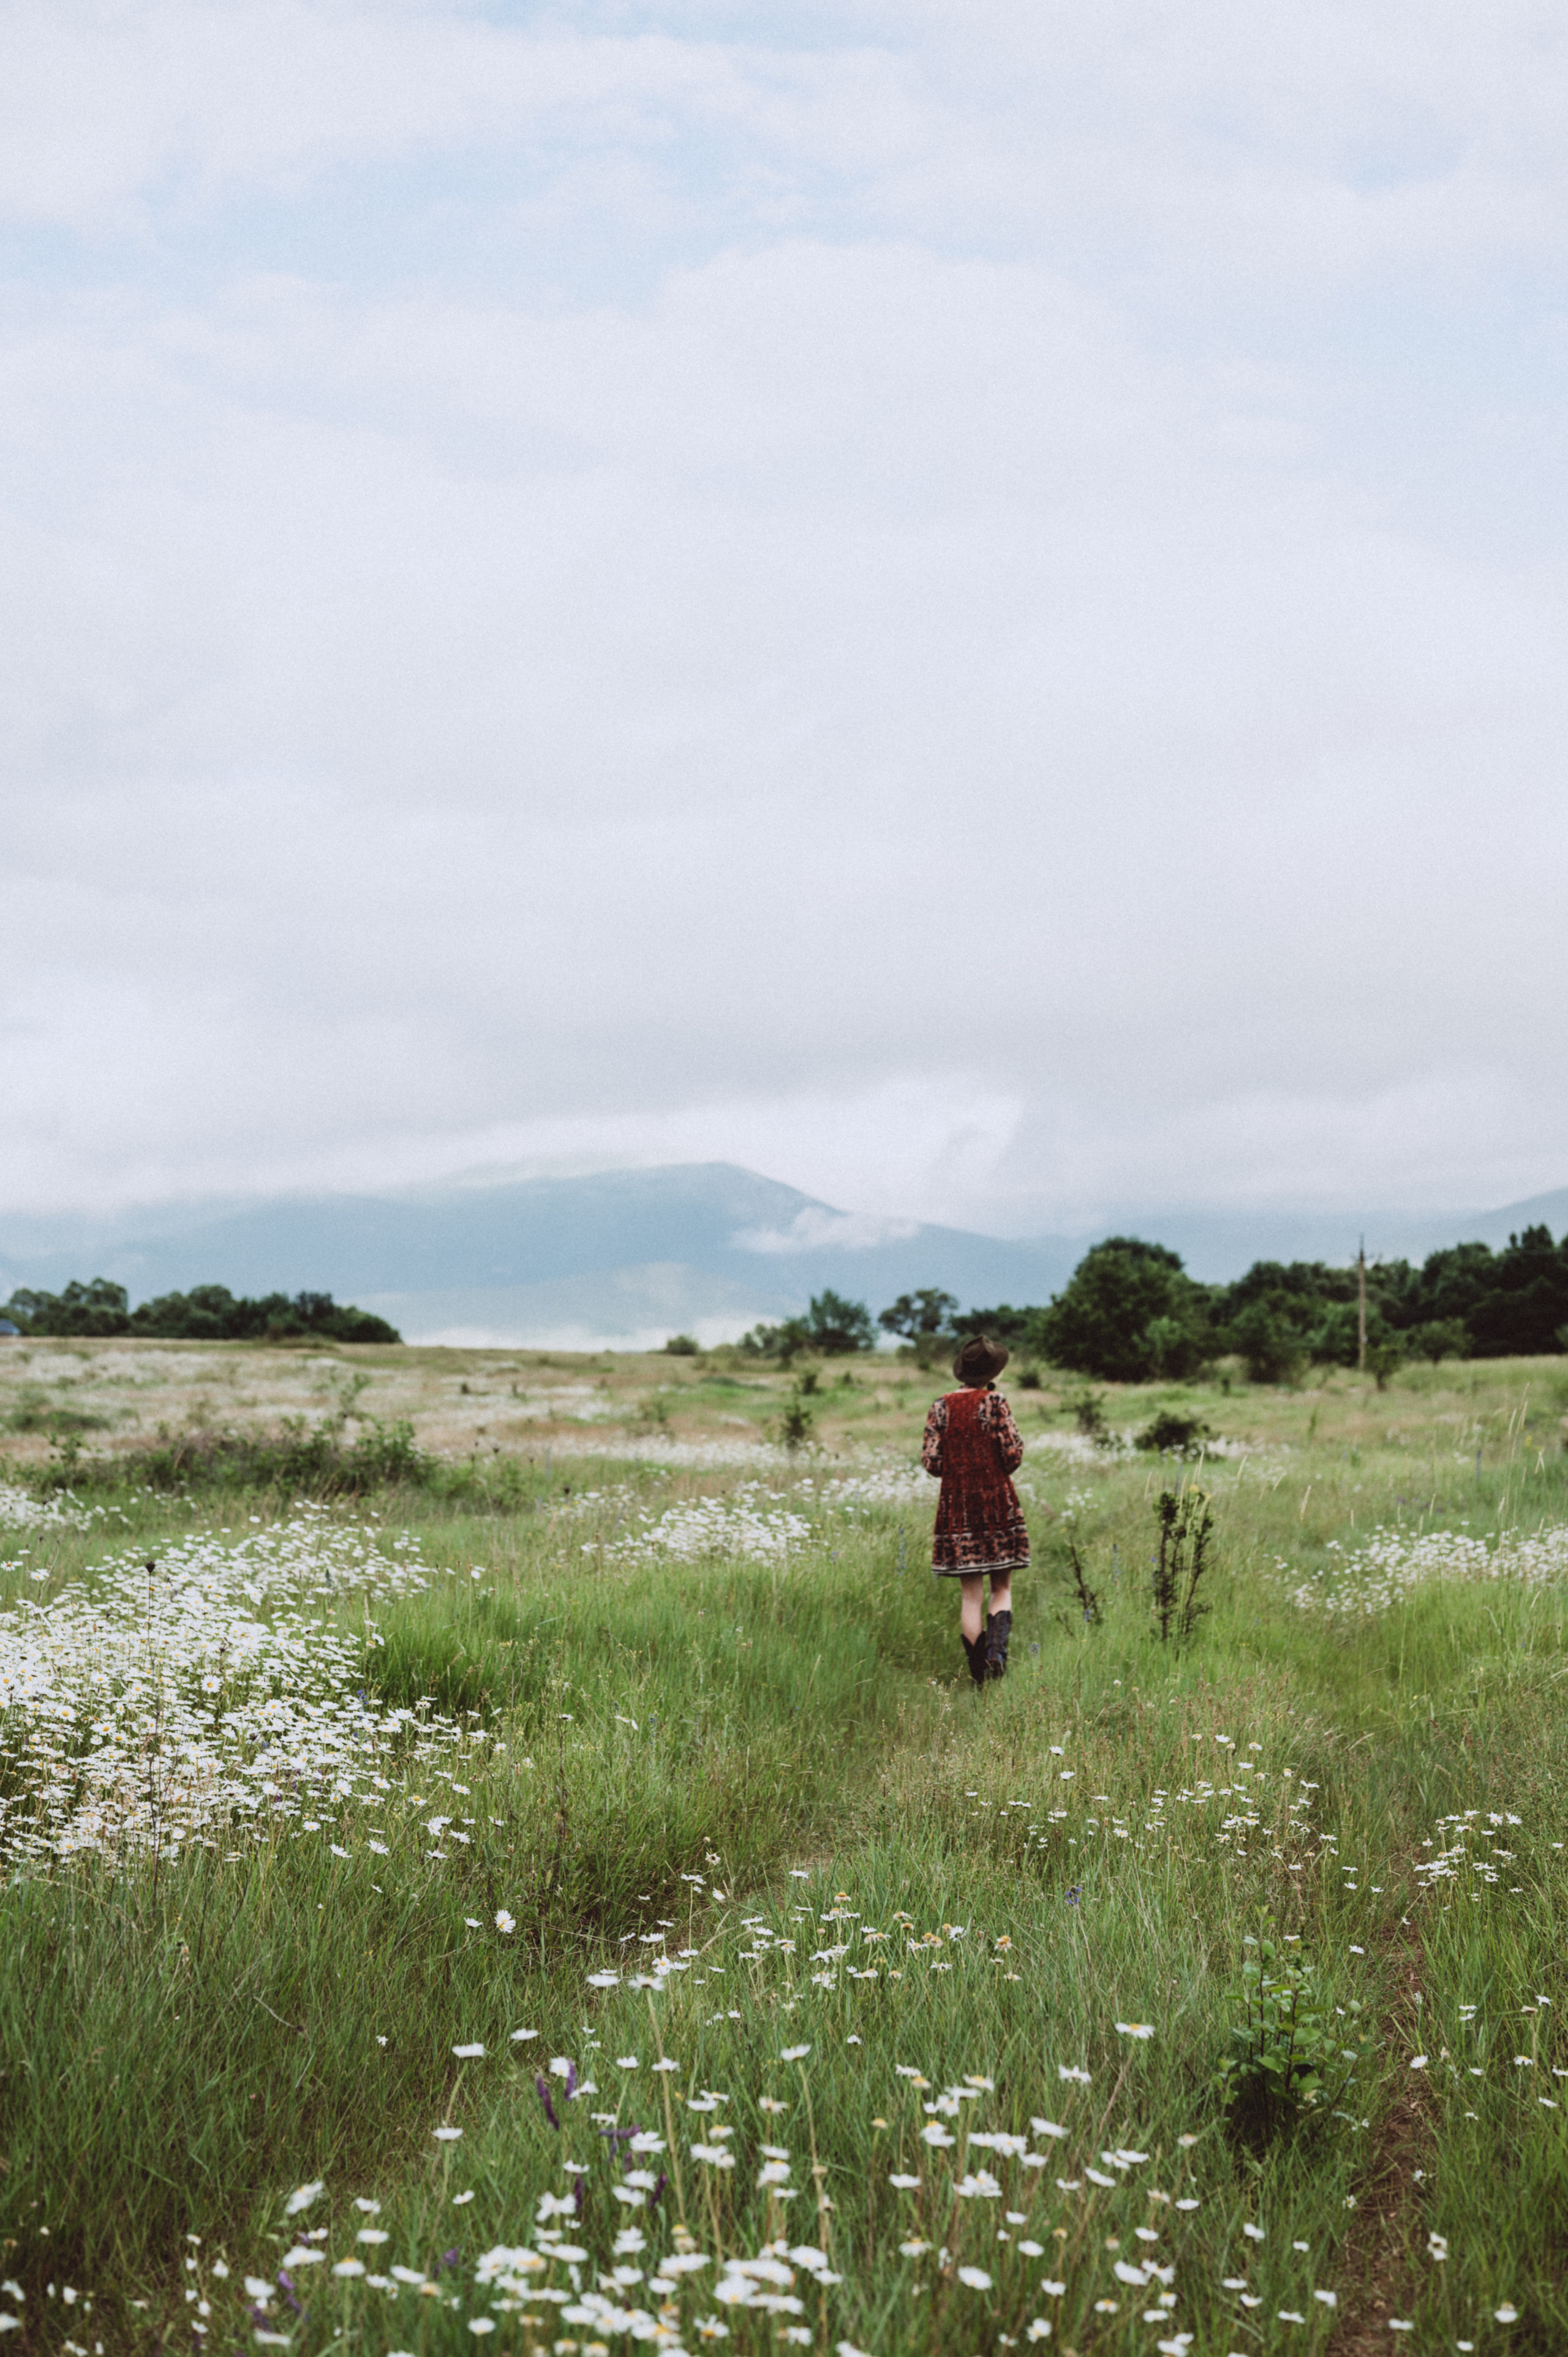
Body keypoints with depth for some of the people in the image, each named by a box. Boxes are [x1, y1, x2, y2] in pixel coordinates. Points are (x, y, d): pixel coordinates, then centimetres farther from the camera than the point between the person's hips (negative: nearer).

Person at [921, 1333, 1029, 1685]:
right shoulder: (995, 1403, -7)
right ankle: (997, 1647, -15)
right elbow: (1013, 1457, -10)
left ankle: (979, 1676, 6)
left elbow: (930, 1462, -2)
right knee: (1002, 1587, 10)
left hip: (956, 1505, 2)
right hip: (996, 1504, -2)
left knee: (970, 1594, 6)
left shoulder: (941, 1407, 1)